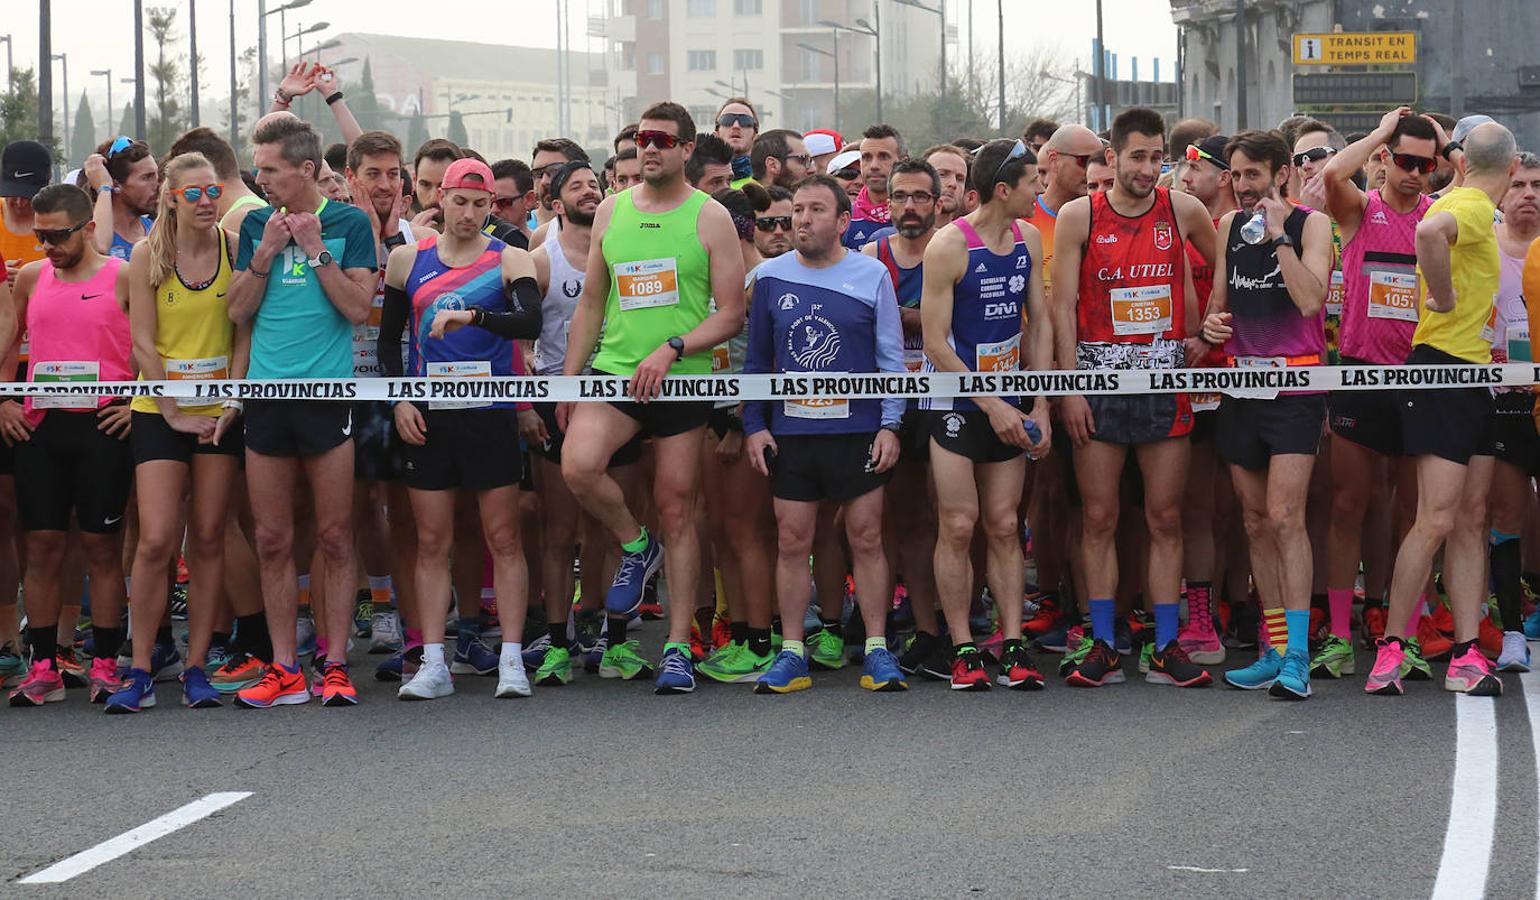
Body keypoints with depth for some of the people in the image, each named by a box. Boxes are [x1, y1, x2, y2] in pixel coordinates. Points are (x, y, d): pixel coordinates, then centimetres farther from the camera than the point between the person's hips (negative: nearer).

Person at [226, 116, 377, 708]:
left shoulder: (348, 224, 2)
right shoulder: (256, 226, 11)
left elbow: (359, 308, -6)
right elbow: (238, 311, 6)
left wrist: (316, 250, -10)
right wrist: (268, 252, -5)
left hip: (328, 393, -3)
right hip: (266, 393, 3)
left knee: (334, 537, -1)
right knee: (272, 541, 3)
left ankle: (335, 666, 4)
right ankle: (284, 670, 8)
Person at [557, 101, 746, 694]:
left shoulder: (710, 217, 0)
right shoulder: (611, 212, 11)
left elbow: (731, 313, -3)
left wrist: (671, 349, -17)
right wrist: (567, 382, 11)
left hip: (683, 380, -2)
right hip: (613, 372, 2)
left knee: (677, 508, 1)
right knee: (577, 466, -24)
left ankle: (678, 647, 8)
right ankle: (635, 545, 5)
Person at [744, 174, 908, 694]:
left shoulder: (872, 276, 1)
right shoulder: (771, 278, 6)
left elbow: (892, 358, 4)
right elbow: (756, 359, 12)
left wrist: (890, 425, -4)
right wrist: (754, 425, 4)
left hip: (858, 431, -2)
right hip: (789, 432, 2)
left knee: (866, 539, 1)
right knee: (791, 542, 2)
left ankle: (877, 651, 7)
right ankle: (791, 655, 8)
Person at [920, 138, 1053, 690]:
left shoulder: (1028, 240, 5)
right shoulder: (949, 247, -14)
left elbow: (1039, 324, 10)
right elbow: (936, 344, -13)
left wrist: (1039, 407, 2)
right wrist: (993, 408, -13)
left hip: (1007, 403, 5)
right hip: (954, 402, -5)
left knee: (1004, 526, 4)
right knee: (958, 526, -6)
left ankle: (1013, 648, 3)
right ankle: (963, 651, -1)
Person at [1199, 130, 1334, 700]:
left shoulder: (1311, 225, -4)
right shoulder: (1230, 226, 12)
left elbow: (1310, 300, -19)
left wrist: (1278, 234, -19)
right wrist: (1211, 322, 1)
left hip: (1295, 386, -6)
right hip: (1241, 385, 6)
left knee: (1284, 516, -16)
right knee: (1256, 521, 8)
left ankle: (1296, 657, -18)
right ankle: (1275, 651, 14)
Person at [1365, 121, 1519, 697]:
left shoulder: (1467, 205, 16)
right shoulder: (1473, 208, -14)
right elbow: (1429, 230, -36)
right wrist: (1444, 298, -24)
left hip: (1472, 373, 10)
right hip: (1443, 369, -10)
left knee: (1471, 520, 6)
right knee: (1437, 519, -12)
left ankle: (1467, 656, 5)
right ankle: (1391, 648, -6)